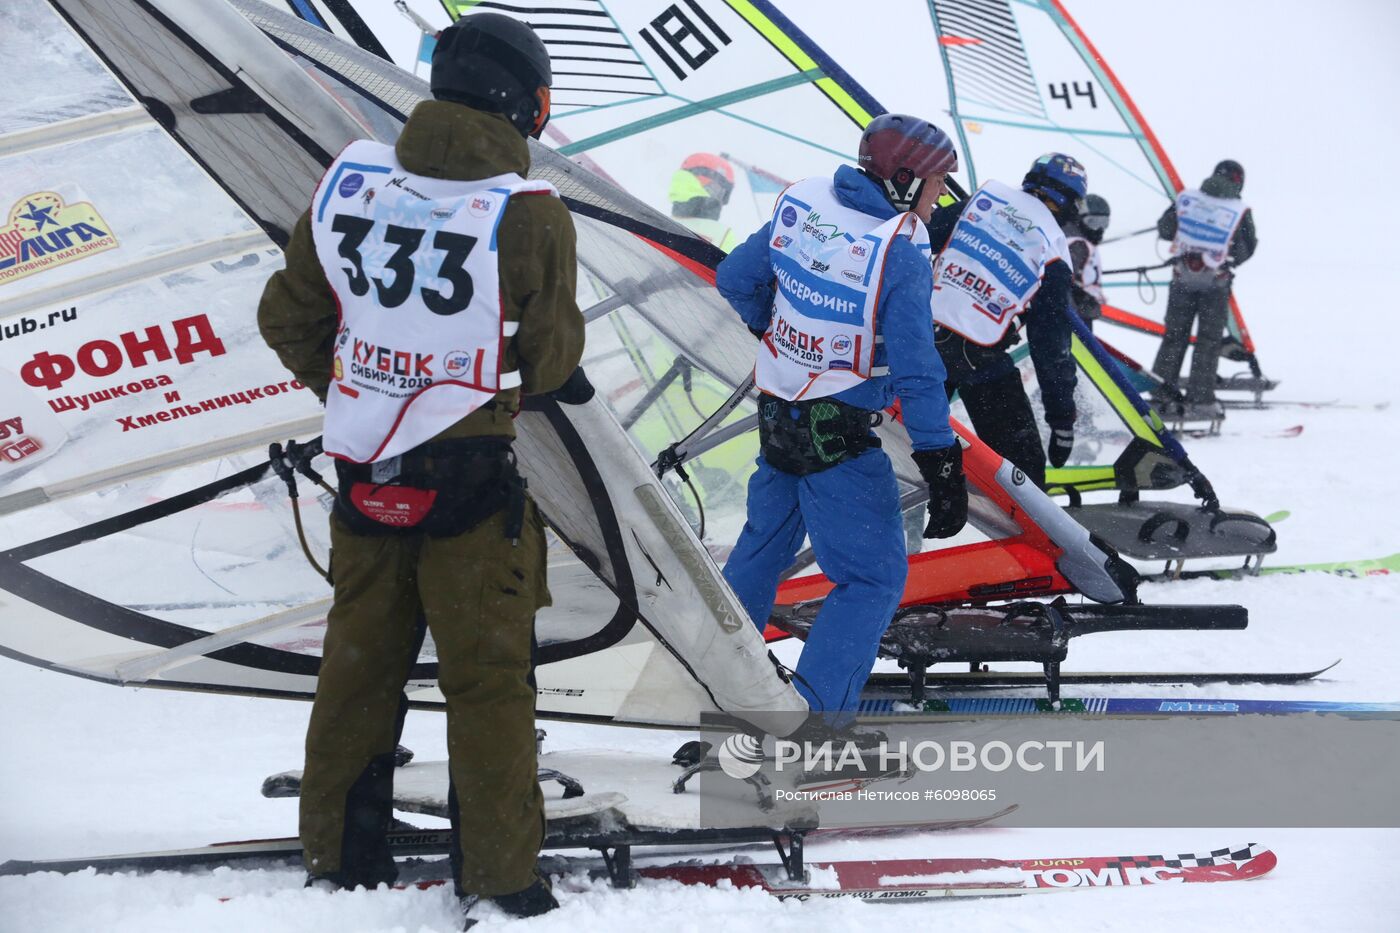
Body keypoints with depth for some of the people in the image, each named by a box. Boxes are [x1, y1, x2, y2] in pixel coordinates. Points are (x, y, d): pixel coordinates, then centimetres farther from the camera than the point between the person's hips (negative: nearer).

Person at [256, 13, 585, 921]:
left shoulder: (349, 179, -4)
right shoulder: (527, 212, -17)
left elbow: (290, 318, 5)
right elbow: (551, 354, -7)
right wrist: (559, 370, 16)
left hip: (363, 463, 5)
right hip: (469, 474, -5)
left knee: (360, 659, 18)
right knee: (488, 676, 8)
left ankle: (340, 852, 29)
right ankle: (499, 872, 13)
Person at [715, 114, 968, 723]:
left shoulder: (802, 202, -3)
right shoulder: (901, 251, -22)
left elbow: (735, 280, 10)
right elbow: (915, 371, -22)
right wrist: (943, 470, -17)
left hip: (775, 415, 7)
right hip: (838, 438, -7)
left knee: (766, 541, 28)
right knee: (874, 578, 2)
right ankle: (813, 715, -6)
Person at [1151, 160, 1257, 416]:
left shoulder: (1186, 198, -1)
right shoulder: (1241, 211, -7)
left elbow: (1164, 229, 5)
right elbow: (1245, 250, -4)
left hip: (1183, 277, 2)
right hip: (1216, 281, -2)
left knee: (1174, 334, 15)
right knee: (1209, 340, 6)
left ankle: (1162, 391, 17)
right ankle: (1200, 400, 4)